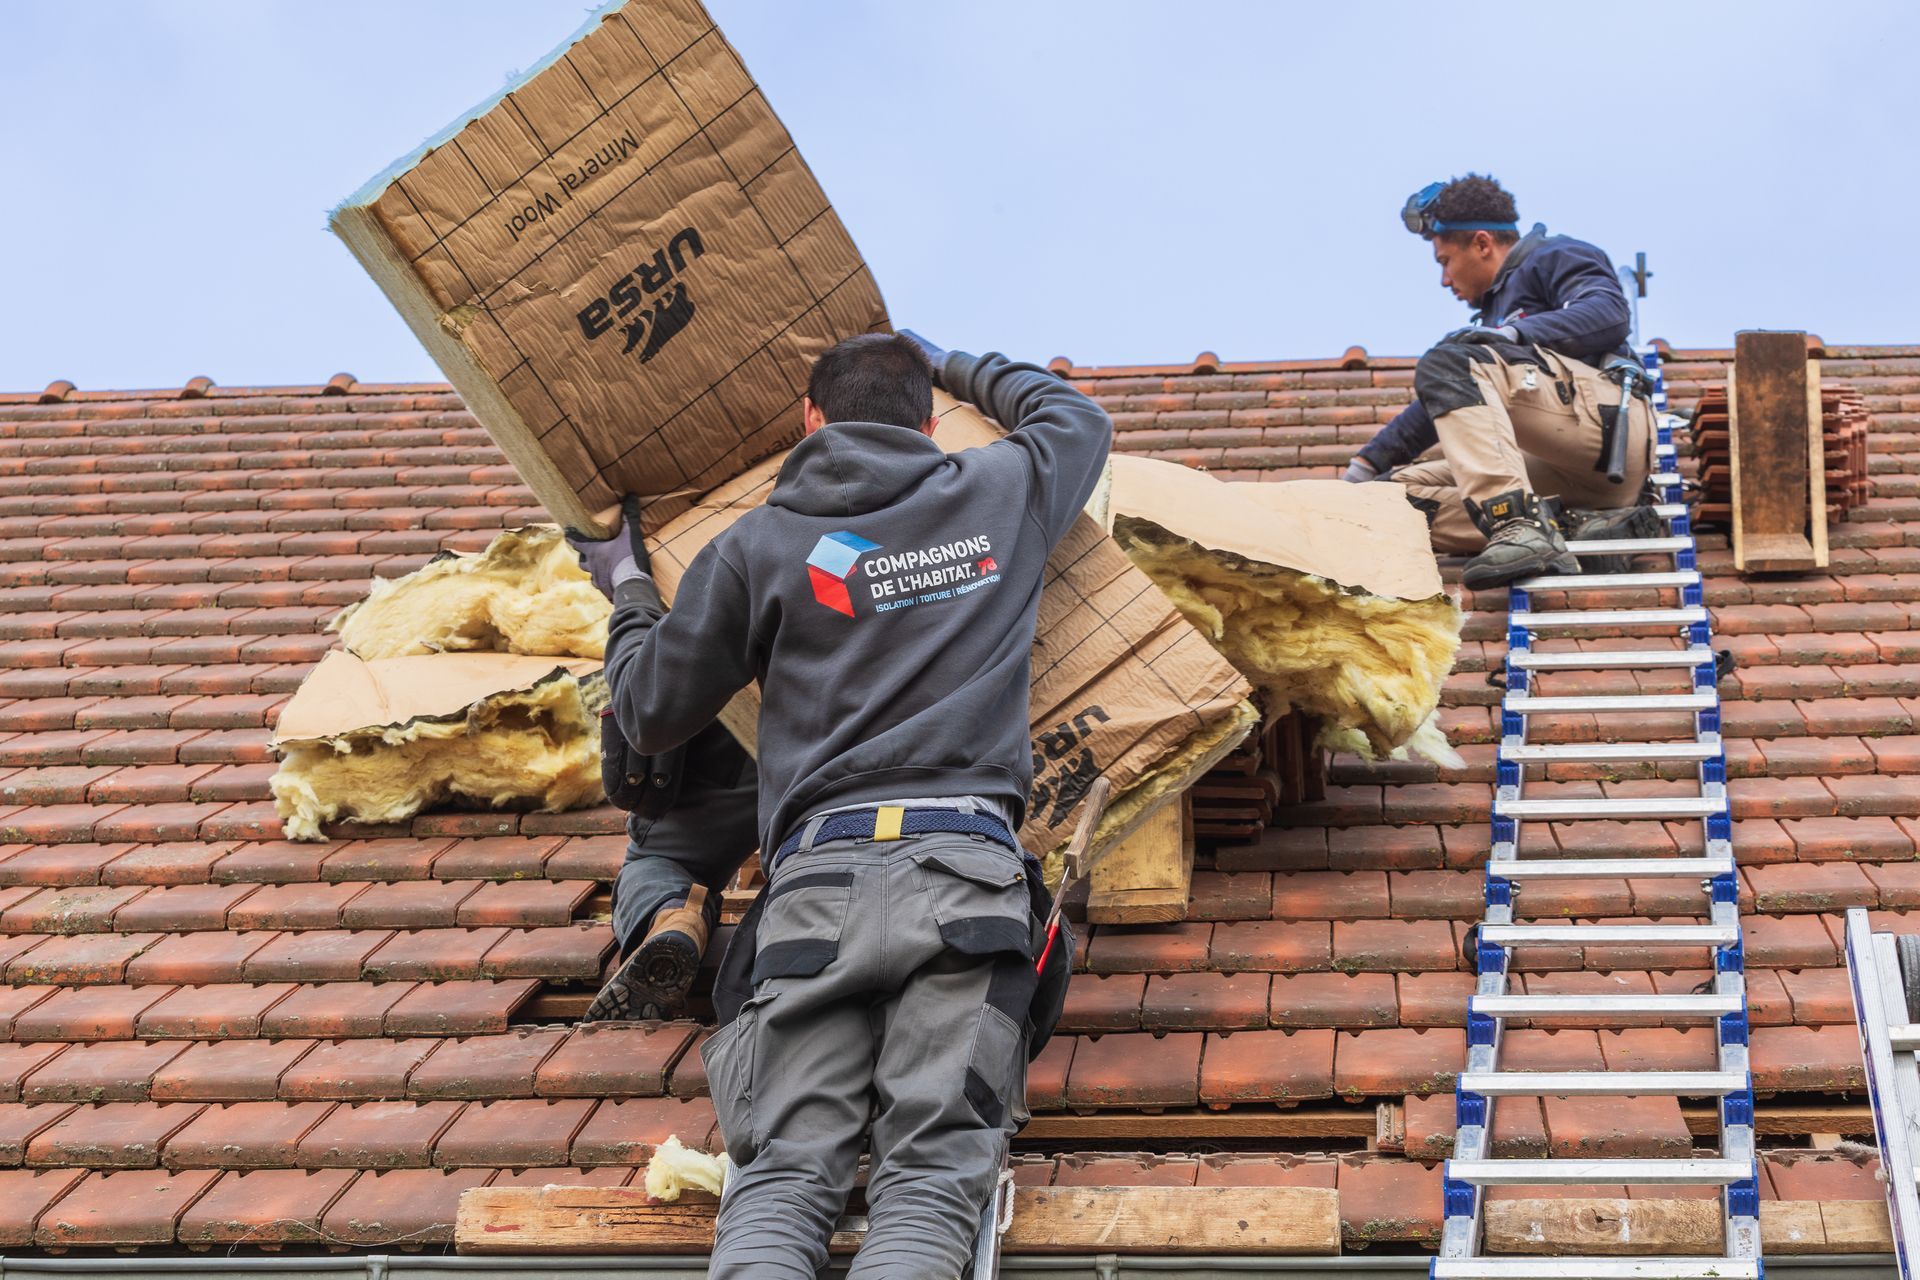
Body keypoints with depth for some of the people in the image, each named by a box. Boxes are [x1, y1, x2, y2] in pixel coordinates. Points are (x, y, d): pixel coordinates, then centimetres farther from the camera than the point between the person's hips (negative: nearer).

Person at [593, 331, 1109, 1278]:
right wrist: (959, 369, 56)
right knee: (931, 1177, -10)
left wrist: (629, 605, 39)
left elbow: (650, 716, 21)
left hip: (819, 876, 0)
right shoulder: (1000, 494, 18)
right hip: (968, 867, 1)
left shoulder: (754, 545, 13)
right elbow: (1078, 421, 43)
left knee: (783, 1173, -6)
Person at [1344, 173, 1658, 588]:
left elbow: (1610, 315, -9)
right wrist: (1367, 462, 35)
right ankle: (1577, 525, -20)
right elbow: (1441, 404, 38)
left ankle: (1518, 524, -41)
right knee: (1405, 491, -3)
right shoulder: (1494, 310, 35)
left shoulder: (1554, 257, 12)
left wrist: (1516, 333, -18)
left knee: (1446, 367, -22)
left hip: (1609, 415, -8)